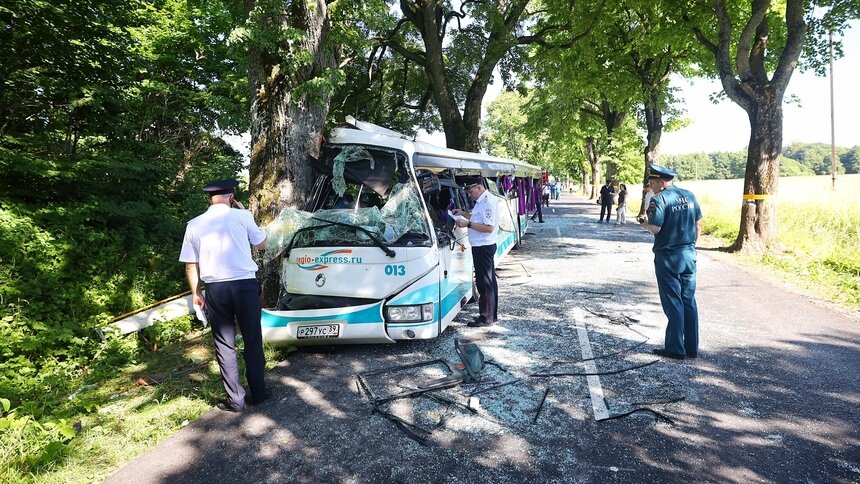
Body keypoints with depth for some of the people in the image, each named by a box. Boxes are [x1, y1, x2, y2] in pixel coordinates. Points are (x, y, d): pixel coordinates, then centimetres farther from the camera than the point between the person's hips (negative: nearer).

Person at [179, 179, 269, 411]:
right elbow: (262, 244, 11)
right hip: (245, 285, -1)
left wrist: (196, 293, 17)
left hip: (215, 289, 2)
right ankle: (257, 393, 19)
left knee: (225, 345, 9)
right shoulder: (241, 216, -3)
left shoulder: (194, 224, 4)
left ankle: (236, 400, 12)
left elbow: (190, 265, 6)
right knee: (253, 341, 11)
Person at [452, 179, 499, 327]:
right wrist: (463, 213, 15)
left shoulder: (487, 202, -19)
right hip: (482, 246, 11)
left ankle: (486, 318, 3)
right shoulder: (481, 201, 13)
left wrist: (467, 224, -23)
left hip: (483, 247, -11)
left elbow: (489, 228, -26)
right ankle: (492, 315, 27)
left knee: (484, 282, -4)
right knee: (489, 281, 16)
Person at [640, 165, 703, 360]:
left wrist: (645, 224, -1)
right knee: (689, 300, 12)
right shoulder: (689, 196, 7)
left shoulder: (659, 199, -14)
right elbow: (698, 225, 11)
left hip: (668, 256, -6)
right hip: (689, 255, 6)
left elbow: (655, 228, -21)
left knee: (673, 302, 1)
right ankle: (692, 347, 18)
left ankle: (676, 348, 8)